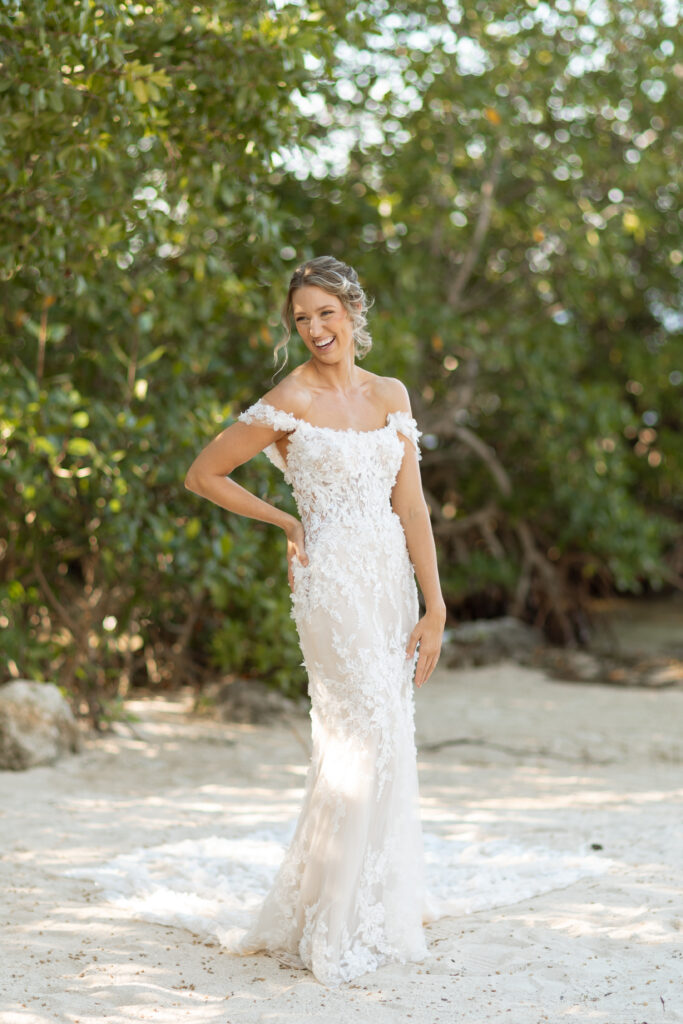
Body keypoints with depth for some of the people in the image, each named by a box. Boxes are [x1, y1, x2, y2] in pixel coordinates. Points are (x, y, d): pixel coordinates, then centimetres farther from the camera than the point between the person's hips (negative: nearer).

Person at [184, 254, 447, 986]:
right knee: (364, 737, -12)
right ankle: (330, 925, -2)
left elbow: (409, 506, 6)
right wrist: (286, 522, 3)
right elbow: (203, 474, 0)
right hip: (334, 578, -6)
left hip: (392, 578, 6)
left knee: (386, 740, 10)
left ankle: (379, 905, 23)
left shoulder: (390, 396, 9)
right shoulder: (288, 402, -6)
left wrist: (434, 607, 1)